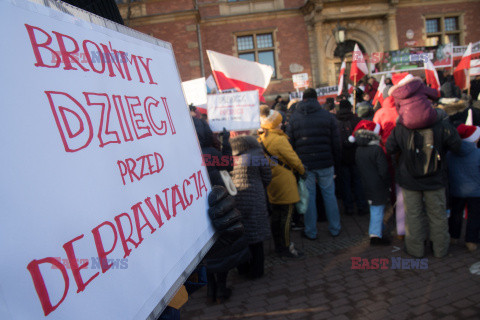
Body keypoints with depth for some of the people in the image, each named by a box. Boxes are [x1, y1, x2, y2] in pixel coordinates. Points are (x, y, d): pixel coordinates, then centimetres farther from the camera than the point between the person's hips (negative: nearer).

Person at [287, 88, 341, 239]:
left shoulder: (294, 118, 1)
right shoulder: (328, 116, 2)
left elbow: (290, 143, 1)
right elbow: (336, 143, 3)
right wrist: (336, 163, 11)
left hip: (305, 164, 0)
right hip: (326, 163, 1)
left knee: (308, 196, 8)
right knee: (329, 194, 13)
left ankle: (311, 232, 17)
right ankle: (335, 228, 25)